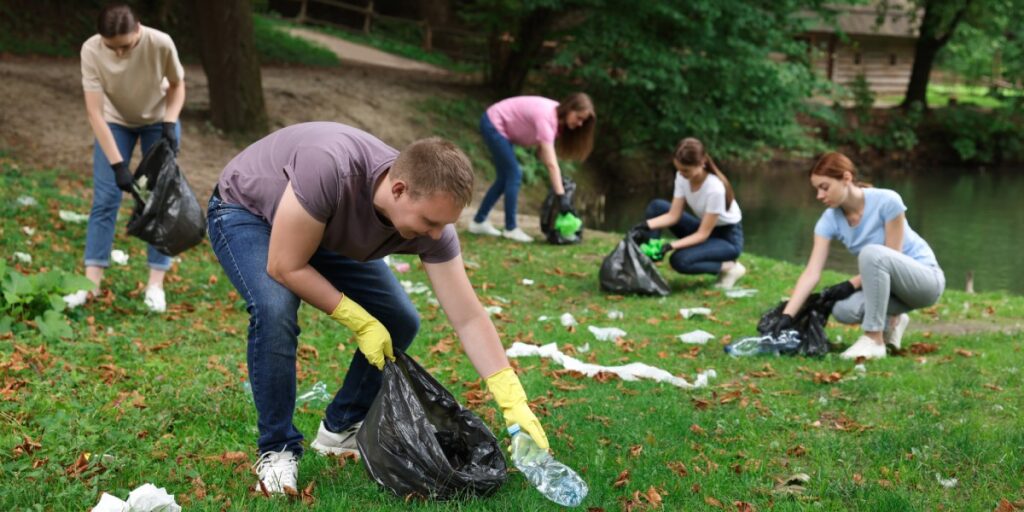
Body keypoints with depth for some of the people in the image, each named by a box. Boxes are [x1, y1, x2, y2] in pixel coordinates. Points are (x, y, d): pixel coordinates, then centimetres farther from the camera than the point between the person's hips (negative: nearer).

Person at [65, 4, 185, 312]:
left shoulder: (160, 44, -32)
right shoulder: (91, 50, -31)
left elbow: (177, 85, -11)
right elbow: (95, 111, -30)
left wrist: (169, 122, -26)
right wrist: (117, 164, -35)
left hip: (157, 121, 0)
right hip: (115, 122, 0)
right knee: (104, 198, -6)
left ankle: (156, 283, 0)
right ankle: (92, 281, -2)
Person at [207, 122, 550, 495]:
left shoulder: (429, 225, -26)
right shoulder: (331, 169, -44)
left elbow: (468, 318, -22)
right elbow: (285, 267, -34)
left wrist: (514, 402, -28)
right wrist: (361, 323, -27)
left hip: (328, 233, 6)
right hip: (246, 212, -5)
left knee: (400, 322, -6)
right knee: (275, 311, -33)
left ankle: (340, 429, 14)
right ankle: (277, 450, -13)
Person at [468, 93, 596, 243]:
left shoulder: (558, 116, -5)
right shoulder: (546, 117, -32)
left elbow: (542, 151, -6)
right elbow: (551, 164, -38)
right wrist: (562, 197, -40)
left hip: (497, 126, 9)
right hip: (493, 124, -9)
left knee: (505, 177, 12)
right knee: (514, 174, -11)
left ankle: (479, 222, 21)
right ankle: (510, 229, -4)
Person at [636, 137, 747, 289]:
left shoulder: (715, 188, -32)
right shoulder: (682, 177, -13)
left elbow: (702, 234, -27)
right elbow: (673, 215, -10)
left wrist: (672, 245, -37)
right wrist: (646, 225, -27)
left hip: (728, 238, -7)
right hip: (704, 229, 7)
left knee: (679, 260, -31)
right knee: (657, 206, -11)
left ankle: (729, 267, -9)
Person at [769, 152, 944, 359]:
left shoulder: (887, 201, -23)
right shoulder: (830, 220, -10)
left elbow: (892, 257, -19)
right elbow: (812, 272, -18)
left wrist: (851, 284, -24)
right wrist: (787, 315, -27)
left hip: (925, 278, -5)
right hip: (882, 282, 5)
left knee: (871, 252, -34)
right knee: (843, 310, -24)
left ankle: (874, 340, -26)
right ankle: (891, 321, 9)